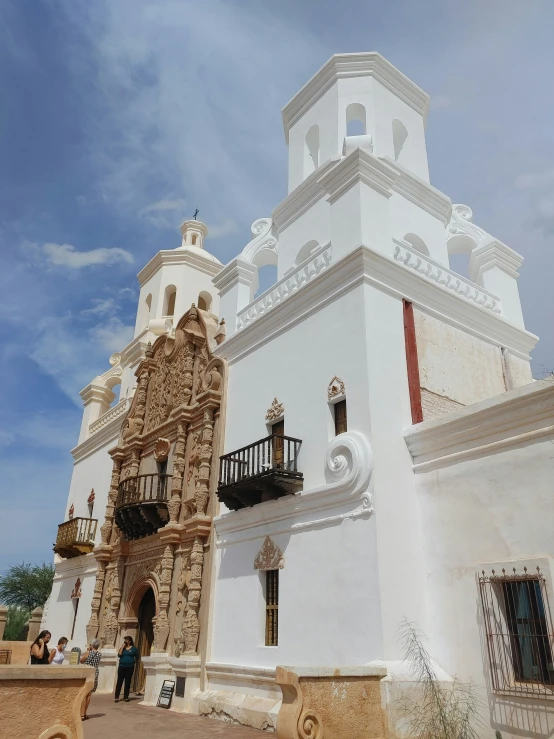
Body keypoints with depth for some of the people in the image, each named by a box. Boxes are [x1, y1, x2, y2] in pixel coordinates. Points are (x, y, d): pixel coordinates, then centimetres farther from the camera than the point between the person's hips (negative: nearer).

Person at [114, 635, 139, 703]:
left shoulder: (133, 648, 2)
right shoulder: (122, 648, 8)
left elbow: (137, 657, 11)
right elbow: (119, 654, -8)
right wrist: (122, 647, -9)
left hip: (130, 667, -1)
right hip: (122, 667, 1)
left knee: (128, 682, 4)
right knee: (119, 682, -2)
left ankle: (126, 697, 12)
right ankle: (117, 697, 1)